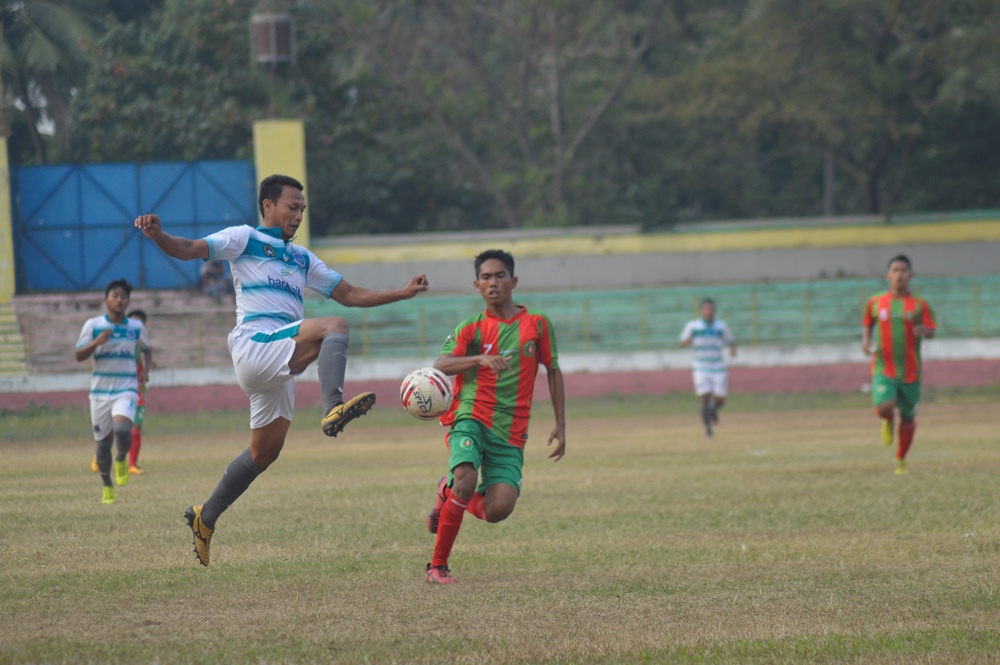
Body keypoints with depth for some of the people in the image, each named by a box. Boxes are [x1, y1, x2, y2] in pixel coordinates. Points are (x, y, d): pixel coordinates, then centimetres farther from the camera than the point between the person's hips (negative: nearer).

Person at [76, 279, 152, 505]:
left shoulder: (136, 327, 4)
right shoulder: (93, 325, -1)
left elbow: (146, 350, 20)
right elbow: (79, 356, -2)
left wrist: (146, 369, 1)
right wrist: (96, 343, -20)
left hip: (126, 390, -1)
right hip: (100, 391, 1)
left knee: (122, 430, -27)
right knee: (103, 441, 7)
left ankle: (121, 460, 5)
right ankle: (107, 488, 25)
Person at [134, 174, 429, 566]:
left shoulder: (302, 259, 27)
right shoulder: (244, 239, 6)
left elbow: (350, 295, 29)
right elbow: (189, 250, -5)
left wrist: (404, 293, 20)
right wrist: (158, 235, -26)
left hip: (281, 365, 8)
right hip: (254, 345, -8)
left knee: (265, 452, 12)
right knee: (334, 327, -28)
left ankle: (206, 518, 23)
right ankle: (333, 408, -50)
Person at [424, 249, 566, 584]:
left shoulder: (537, 324, 8)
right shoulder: (471, 328, 4)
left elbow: (553, 371, 18)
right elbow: (440, 365, -12)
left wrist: (560, 426, 14)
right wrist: (480, 359, -29)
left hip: (510, 432, 2)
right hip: (471, 418, -2)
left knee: (498, 510, -15)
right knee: (466, 479, -29)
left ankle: (450, 494, 20)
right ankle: (437, 566, -15)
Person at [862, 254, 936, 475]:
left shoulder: (919, 305, 2)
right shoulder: (875, 303, 5)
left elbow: (932, 331, 1)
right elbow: (867, 323, 20)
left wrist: (924, 331, -22)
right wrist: (866, 340, 1)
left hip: (911, 371, 1)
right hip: (883, 368, -1)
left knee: (908, 418, 6)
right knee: (883, 408, -24)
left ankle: (900, 460, 27)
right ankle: (889, 422, 14)